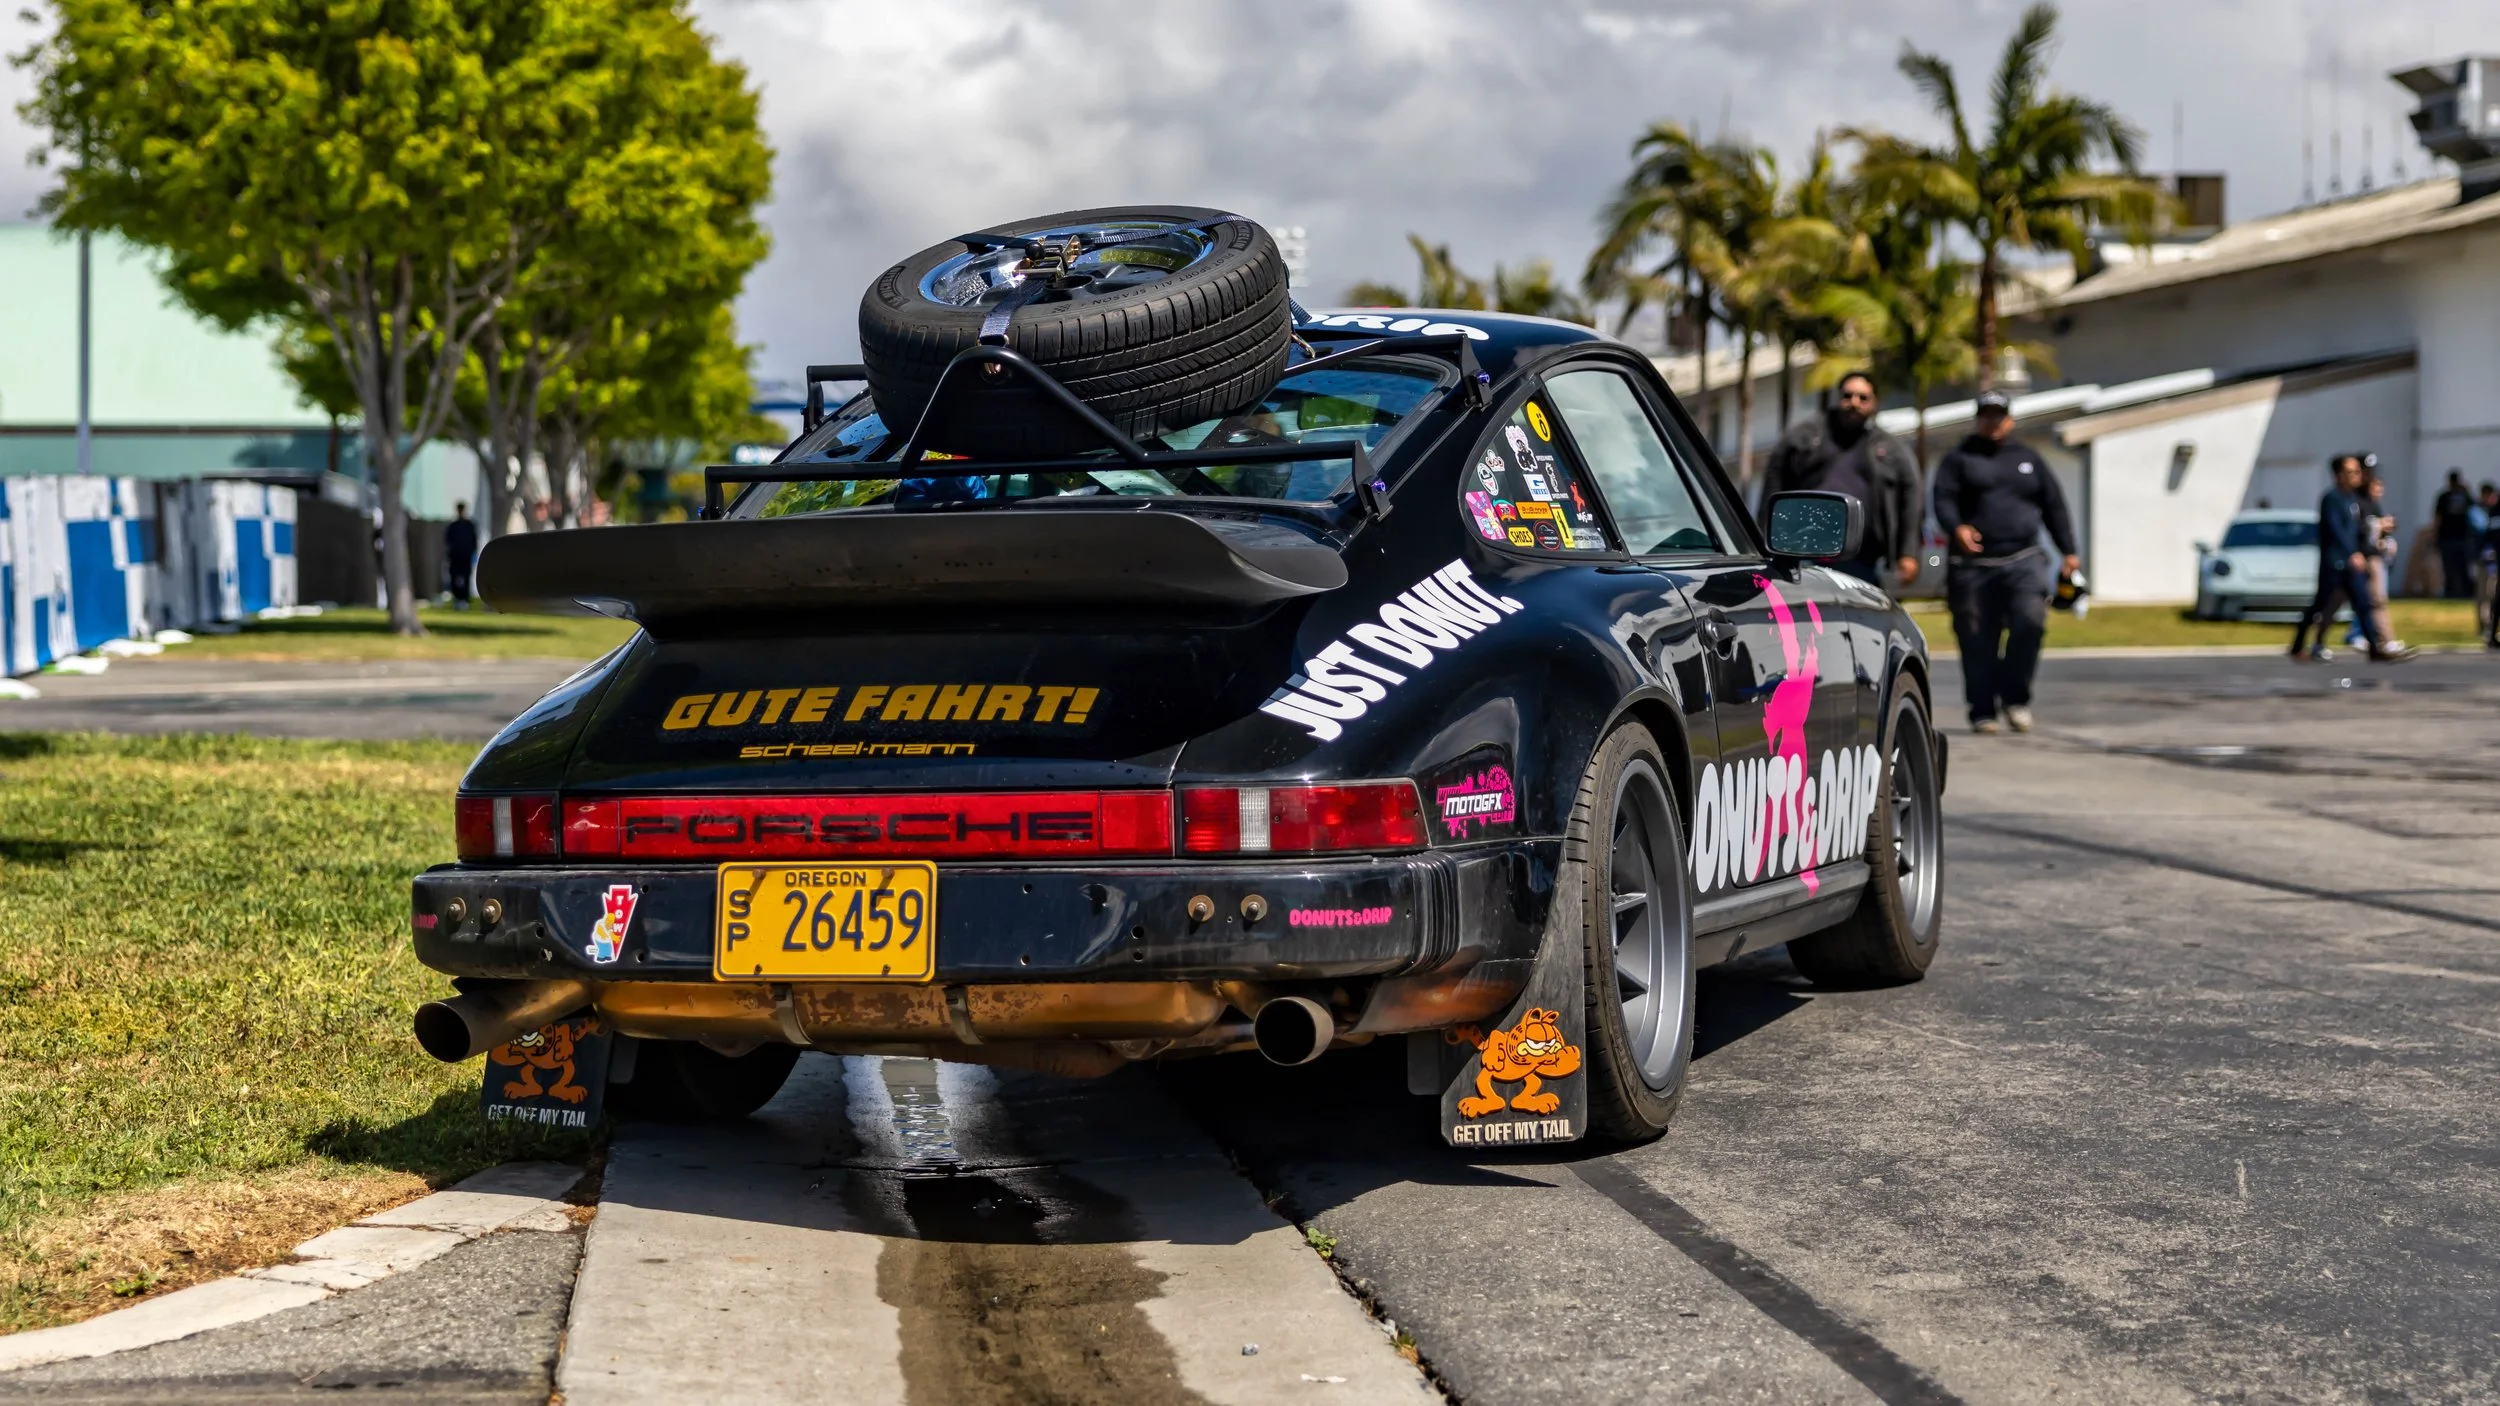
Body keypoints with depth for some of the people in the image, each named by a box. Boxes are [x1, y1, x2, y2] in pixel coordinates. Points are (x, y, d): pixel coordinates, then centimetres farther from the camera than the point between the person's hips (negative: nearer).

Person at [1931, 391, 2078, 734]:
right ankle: (1982, 710, 6)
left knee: (2030, 619, -20)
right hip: (1973, 565, -1)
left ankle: (2016, 697, -6)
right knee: (1978, 640, -3)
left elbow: (2054, 506, 22)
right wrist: (1956, 528, -23)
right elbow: (1943, 500, -2)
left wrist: (2068, 551, 14)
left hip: (2023, 561, 1)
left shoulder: (2028, 458, 20)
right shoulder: (1959, 458, 11)